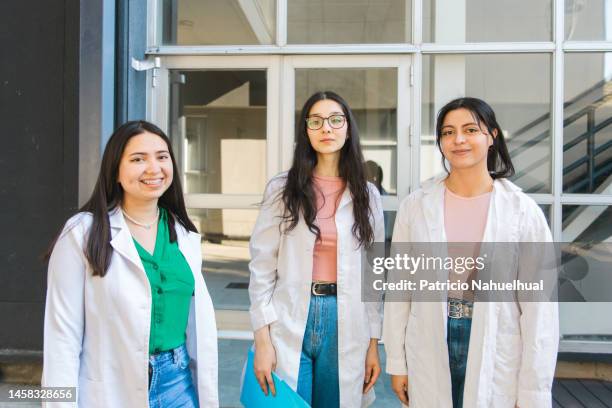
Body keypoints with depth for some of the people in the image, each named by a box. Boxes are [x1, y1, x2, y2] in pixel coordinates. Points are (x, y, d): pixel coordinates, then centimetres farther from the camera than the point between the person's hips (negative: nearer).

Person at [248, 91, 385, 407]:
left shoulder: (366, 194, 5)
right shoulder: (282, 189, 0)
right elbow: (262, 267, -2)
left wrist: (373, 344, 4)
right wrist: (262, 340, -8)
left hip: (346, 325, 2)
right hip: (289, 324, -1)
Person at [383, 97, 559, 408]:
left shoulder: (523, 210, -8)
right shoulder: (415, 206, -4)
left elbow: (539, 306, -6)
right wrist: (397, 363, 3)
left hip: (497, 360, -1)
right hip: (429, 356, 2)